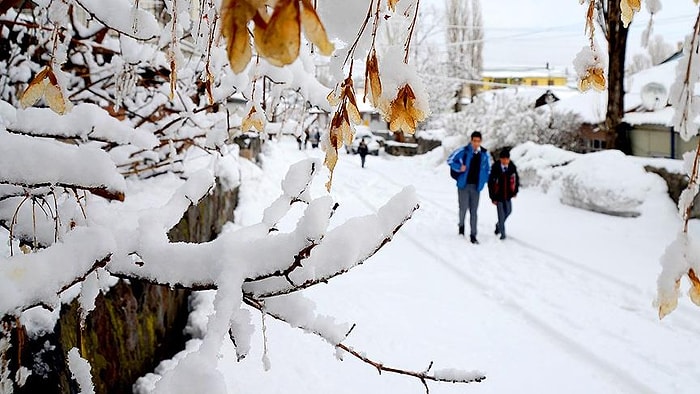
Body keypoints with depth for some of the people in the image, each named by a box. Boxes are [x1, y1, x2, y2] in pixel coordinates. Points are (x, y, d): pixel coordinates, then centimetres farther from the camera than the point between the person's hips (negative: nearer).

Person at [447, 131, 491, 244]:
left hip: (476, 186, 3)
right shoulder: (463, 151, -7)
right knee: (464, 207, -2)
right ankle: (461, 225, 29)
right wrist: (459, 168, -11)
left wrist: (484, 180, 8)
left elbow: (488, 168, 18)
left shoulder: (484, 154, 4)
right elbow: (450, 160, -1)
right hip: (463, 185, -2)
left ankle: (473, 235, 8)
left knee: (473, 211, 3)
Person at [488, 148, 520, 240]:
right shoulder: (495, 168, -17)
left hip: (508, 195, 4)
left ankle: (499, 225, 39)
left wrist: (515, 191, 6)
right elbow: (491, 183, -11)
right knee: (501, 214, -3)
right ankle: (502, 234, 7)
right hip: (498, 195, -4)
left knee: (508, 211, 12)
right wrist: (493, 197, -12)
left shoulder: (512, 167, -7)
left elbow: (516, 179, 9)